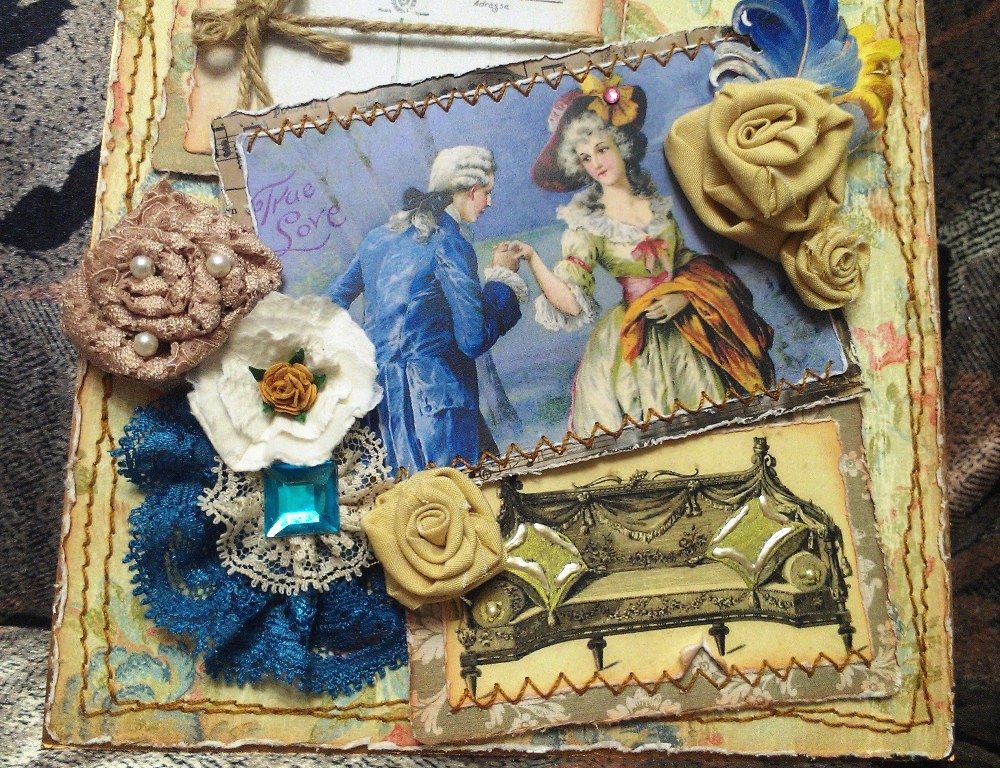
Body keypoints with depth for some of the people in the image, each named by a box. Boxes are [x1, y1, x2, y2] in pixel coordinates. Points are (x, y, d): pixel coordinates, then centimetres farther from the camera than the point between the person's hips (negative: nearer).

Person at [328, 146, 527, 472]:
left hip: (380, 393, 8)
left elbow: (330, 304, 16)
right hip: (434, 394, -8)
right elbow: (474, 339, -13)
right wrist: (502, 275, -1)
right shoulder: (448, 244, -11)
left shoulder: (378, 238, 11)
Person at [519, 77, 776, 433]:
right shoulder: (585, 225, -9)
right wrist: (533, 261, -34)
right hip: (635, 341, -4)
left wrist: (683, 296, -9)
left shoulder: (656, 203, 4)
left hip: (687, 329, 4)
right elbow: (572, 301, -20)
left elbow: (686, 262, 12)